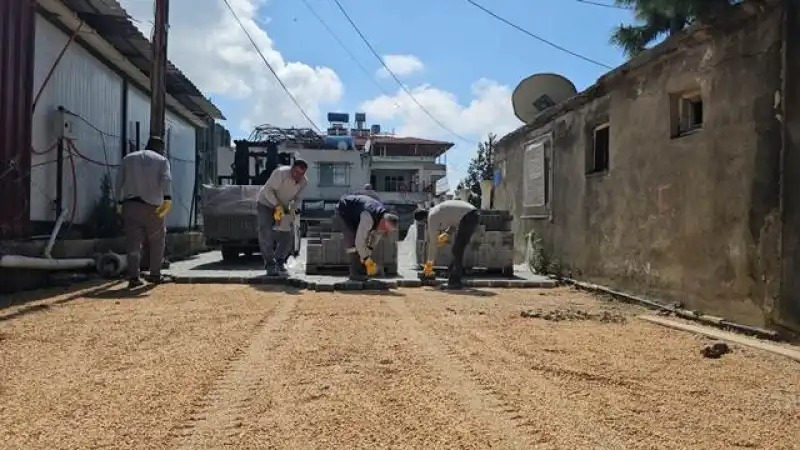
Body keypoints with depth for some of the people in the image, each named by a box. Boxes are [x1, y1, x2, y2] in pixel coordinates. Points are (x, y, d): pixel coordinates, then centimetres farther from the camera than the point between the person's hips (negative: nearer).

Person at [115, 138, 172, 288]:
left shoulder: (128, 158, 16)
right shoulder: (162, 160, 6)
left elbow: (119, 182, 10)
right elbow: (166, 179, -12)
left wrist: (119, 202, 14)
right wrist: (167, 200, -22)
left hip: (130, 204, 2)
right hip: (152, 206, -2)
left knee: (133, 241, -2)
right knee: (156, 241, 12)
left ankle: (134, 276, -12)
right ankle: (155, 274, 18)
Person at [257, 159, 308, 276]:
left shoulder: (304, 182, -11)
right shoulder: (281, 173, -30)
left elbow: (298, 198, 1)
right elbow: (268, 190, -26)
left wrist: (293, 209, -18)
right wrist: (277, 205, -33)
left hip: (283, 207, 5)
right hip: (267, 204, -5)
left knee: (286, 237, -2)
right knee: (265, 235, -16)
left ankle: (279, 261, 15)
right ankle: (270, 264, -8)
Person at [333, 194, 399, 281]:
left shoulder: (385, 216, -14)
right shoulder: (369, 217, -41)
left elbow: (378, 233, 5)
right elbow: (359, 240, -39)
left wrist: (369, 249, 1)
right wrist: (366, 259, -31)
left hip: (354, 214, 8)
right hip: (343, 211, -8)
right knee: (353, 241, -19)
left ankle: (361, 271, 9)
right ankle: (355, 274, -15)